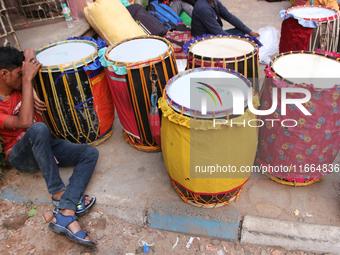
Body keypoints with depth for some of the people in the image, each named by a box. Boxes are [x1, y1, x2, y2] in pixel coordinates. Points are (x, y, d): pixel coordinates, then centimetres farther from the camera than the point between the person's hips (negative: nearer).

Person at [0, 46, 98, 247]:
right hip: (20, 155, -7)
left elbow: (29, 52, 12)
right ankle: (59, 193, -27)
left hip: (43, 145, 7)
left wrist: (31, 88, -6)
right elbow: (24, 122, -33)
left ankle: (65, 214, -33)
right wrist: (27, 79, -29)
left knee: (91, 153, -17)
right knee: (39, 128, -40)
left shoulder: (17, 85, 1)